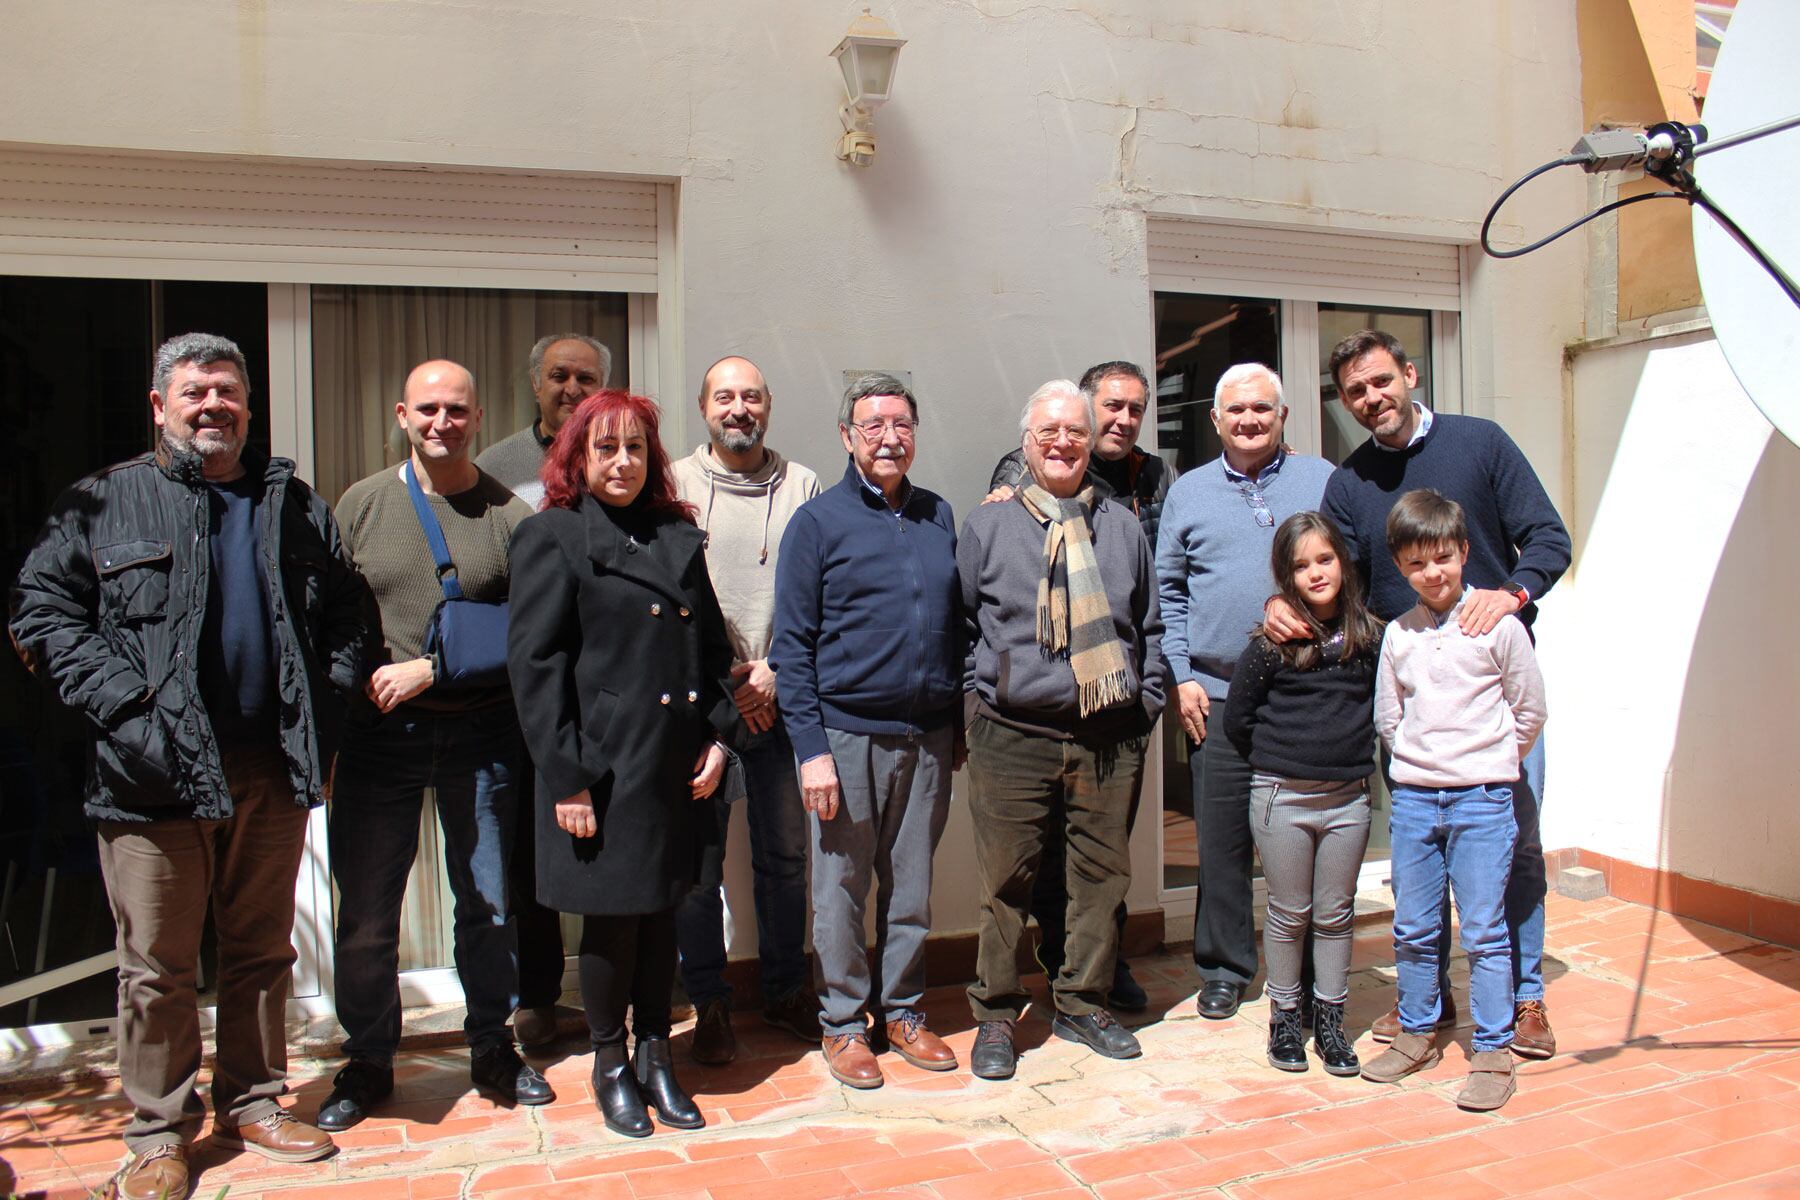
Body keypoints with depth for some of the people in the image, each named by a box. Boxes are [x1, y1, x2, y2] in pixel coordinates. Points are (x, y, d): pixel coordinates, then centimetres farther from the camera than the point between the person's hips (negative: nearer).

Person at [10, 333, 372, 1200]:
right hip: (155, 773, -3)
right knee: (157, 966, 6)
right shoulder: (102, 503, 4)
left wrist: (322, 718, 3)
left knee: (262, 951, 13)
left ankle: (253, 1104, 29)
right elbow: (41, 610, -1)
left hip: (272, 771, 3)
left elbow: (345, 618, 14)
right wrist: (119, 698, -11)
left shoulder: (296, 507, 12)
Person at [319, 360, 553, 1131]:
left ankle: (492, 1049, 26)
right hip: (379, 734, 1)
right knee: (365, 912, 7)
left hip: (478, 734, -1)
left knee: (489, 903, 9)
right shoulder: (360, 505, 5)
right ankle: (367, 1062, 25)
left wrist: (430, 670, -13)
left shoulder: (509, 515, -1)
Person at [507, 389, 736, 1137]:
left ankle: (655, 1055, 29)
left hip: (679, 764, 5)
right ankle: (610, 1065, 25)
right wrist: (565, 779, -13)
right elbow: (534, 664, -9)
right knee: (612, 918, 6)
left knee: (662, 911, 13)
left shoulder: (679, 535, 11)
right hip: (605, 766, -5)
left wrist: (716, 737, 4)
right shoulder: (551, 538, -4)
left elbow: (712, 644, 14)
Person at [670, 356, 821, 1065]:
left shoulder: (802, 487, 8)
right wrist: (717, 678, -8)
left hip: (781, 702, 2)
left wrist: (775, 669, -7)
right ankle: (710, 1004, 18)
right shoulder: (674, 486, 4)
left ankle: (786, 991, 26)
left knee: (785, 854, 10)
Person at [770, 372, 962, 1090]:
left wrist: (959, 724, 11)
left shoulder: (938, 517, 10)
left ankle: (903, 1010, 28)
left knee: (912, 886, 12)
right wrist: (811, 748, -11)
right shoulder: (818, 521, -2)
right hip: (847, 734, -3)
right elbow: (792, 645, -5)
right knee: (841, 888, 6)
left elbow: (956, 623, 15)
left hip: (928, 737, 4)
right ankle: (843, 1023, 21)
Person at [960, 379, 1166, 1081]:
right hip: (1013, 739, -3)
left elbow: (1149, 628, 18)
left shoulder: (1122, 528, 13)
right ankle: (995, 1016, 19)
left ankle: (1083, 1005, 27)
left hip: (1110, 739, 3)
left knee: (1101, 877, 10)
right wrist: (981, 695, 1)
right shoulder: (987, 525, 6)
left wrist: (1146, 702, 9)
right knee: (1006, 882, 3)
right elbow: (960, 624, 9)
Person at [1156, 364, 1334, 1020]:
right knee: (1221, 844, 6)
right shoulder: (1188, 492, 10)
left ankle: (1304, 978, 20)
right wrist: (1181, 676, 1)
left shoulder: (1322, 481, 9)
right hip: (1217, 698, 1)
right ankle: (1223, 971, 21)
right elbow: (1168, 590, 10)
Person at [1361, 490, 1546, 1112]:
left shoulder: (1498, 624, -5)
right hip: (1413, 797, 4)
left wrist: (1487, 762, 7)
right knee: (1413, 929, 11)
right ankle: (1416, 1034, 26)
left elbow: (1529, 711, 2)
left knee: (1484, 931, 1)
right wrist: (1419, 760, 8)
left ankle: (1492, 1053, 12)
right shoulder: (1398, 634, 5)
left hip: (1481, 798, -3)